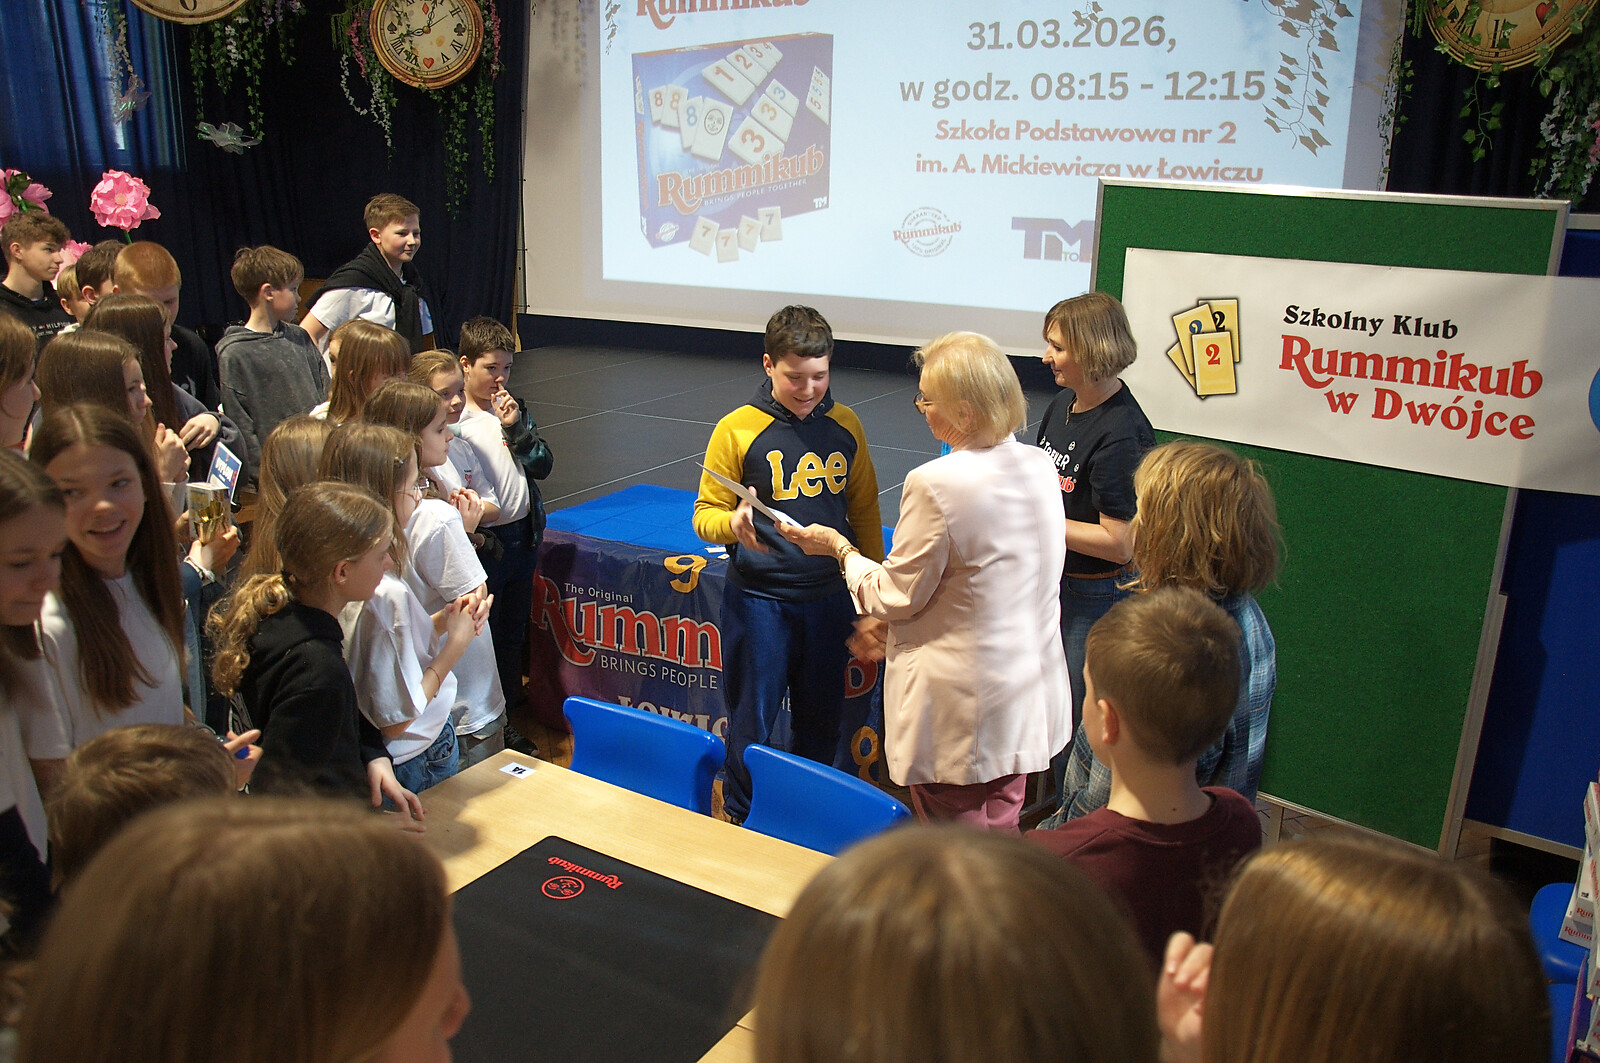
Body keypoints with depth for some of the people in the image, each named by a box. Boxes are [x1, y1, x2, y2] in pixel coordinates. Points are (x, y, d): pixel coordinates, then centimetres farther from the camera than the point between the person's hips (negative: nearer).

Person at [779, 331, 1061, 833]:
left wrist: (840, 548, 2)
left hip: (959, 706, -7)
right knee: (1001, 834, 23)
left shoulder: (935, 484, -24)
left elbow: (897, 597, -14)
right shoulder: (1038, 466, -1)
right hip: (1026, 696, 7)